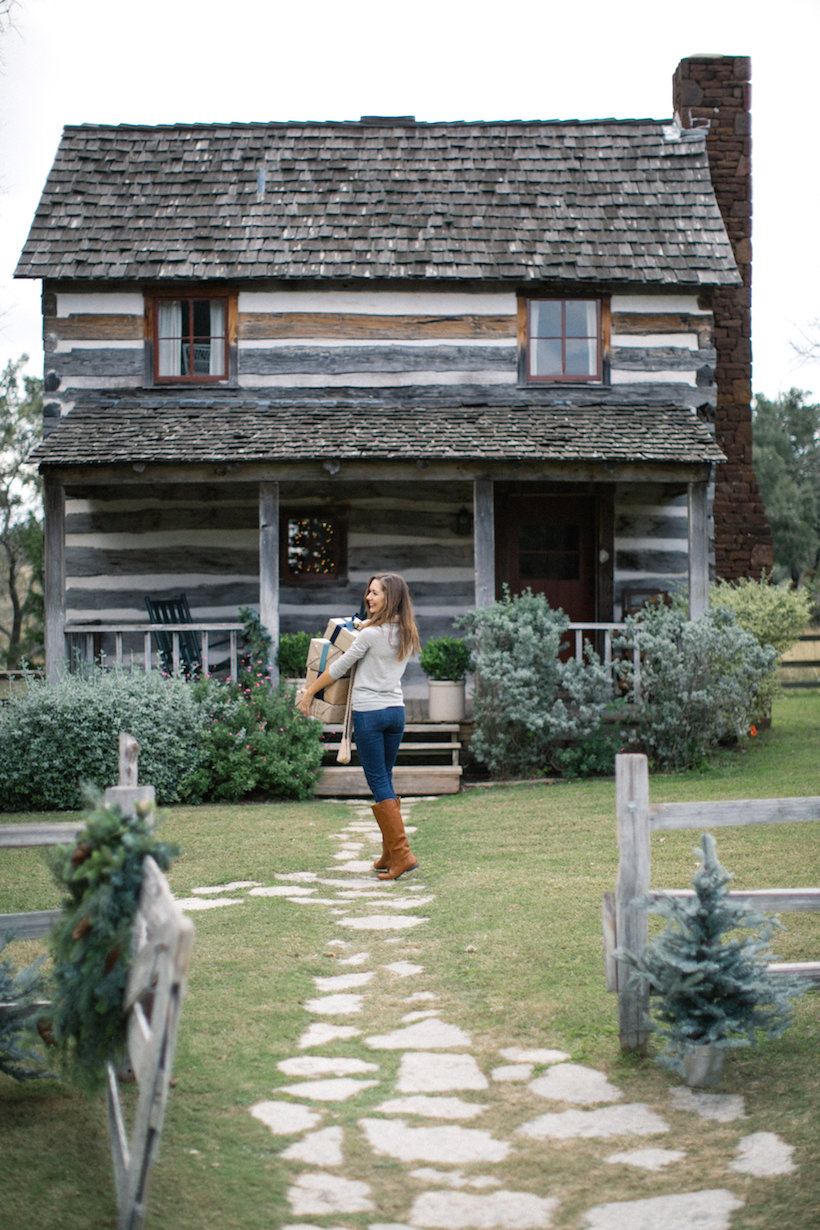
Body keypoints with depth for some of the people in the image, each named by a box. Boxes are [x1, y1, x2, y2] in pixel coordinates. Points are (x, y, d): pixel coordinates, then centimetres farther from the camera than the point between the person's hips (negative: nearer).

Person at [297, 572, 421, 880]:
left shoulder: (370, 634, -13)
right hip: (396, 711, 7)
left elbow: (338, 668, -4)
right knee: (384, 783, 14)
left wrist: (309, 692, 7)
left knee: (379, 784, -3)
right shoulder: (407, 635, 7)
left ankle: (402, 853, -6)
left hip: (369, 712, -7)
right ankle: (389, 855, 16)